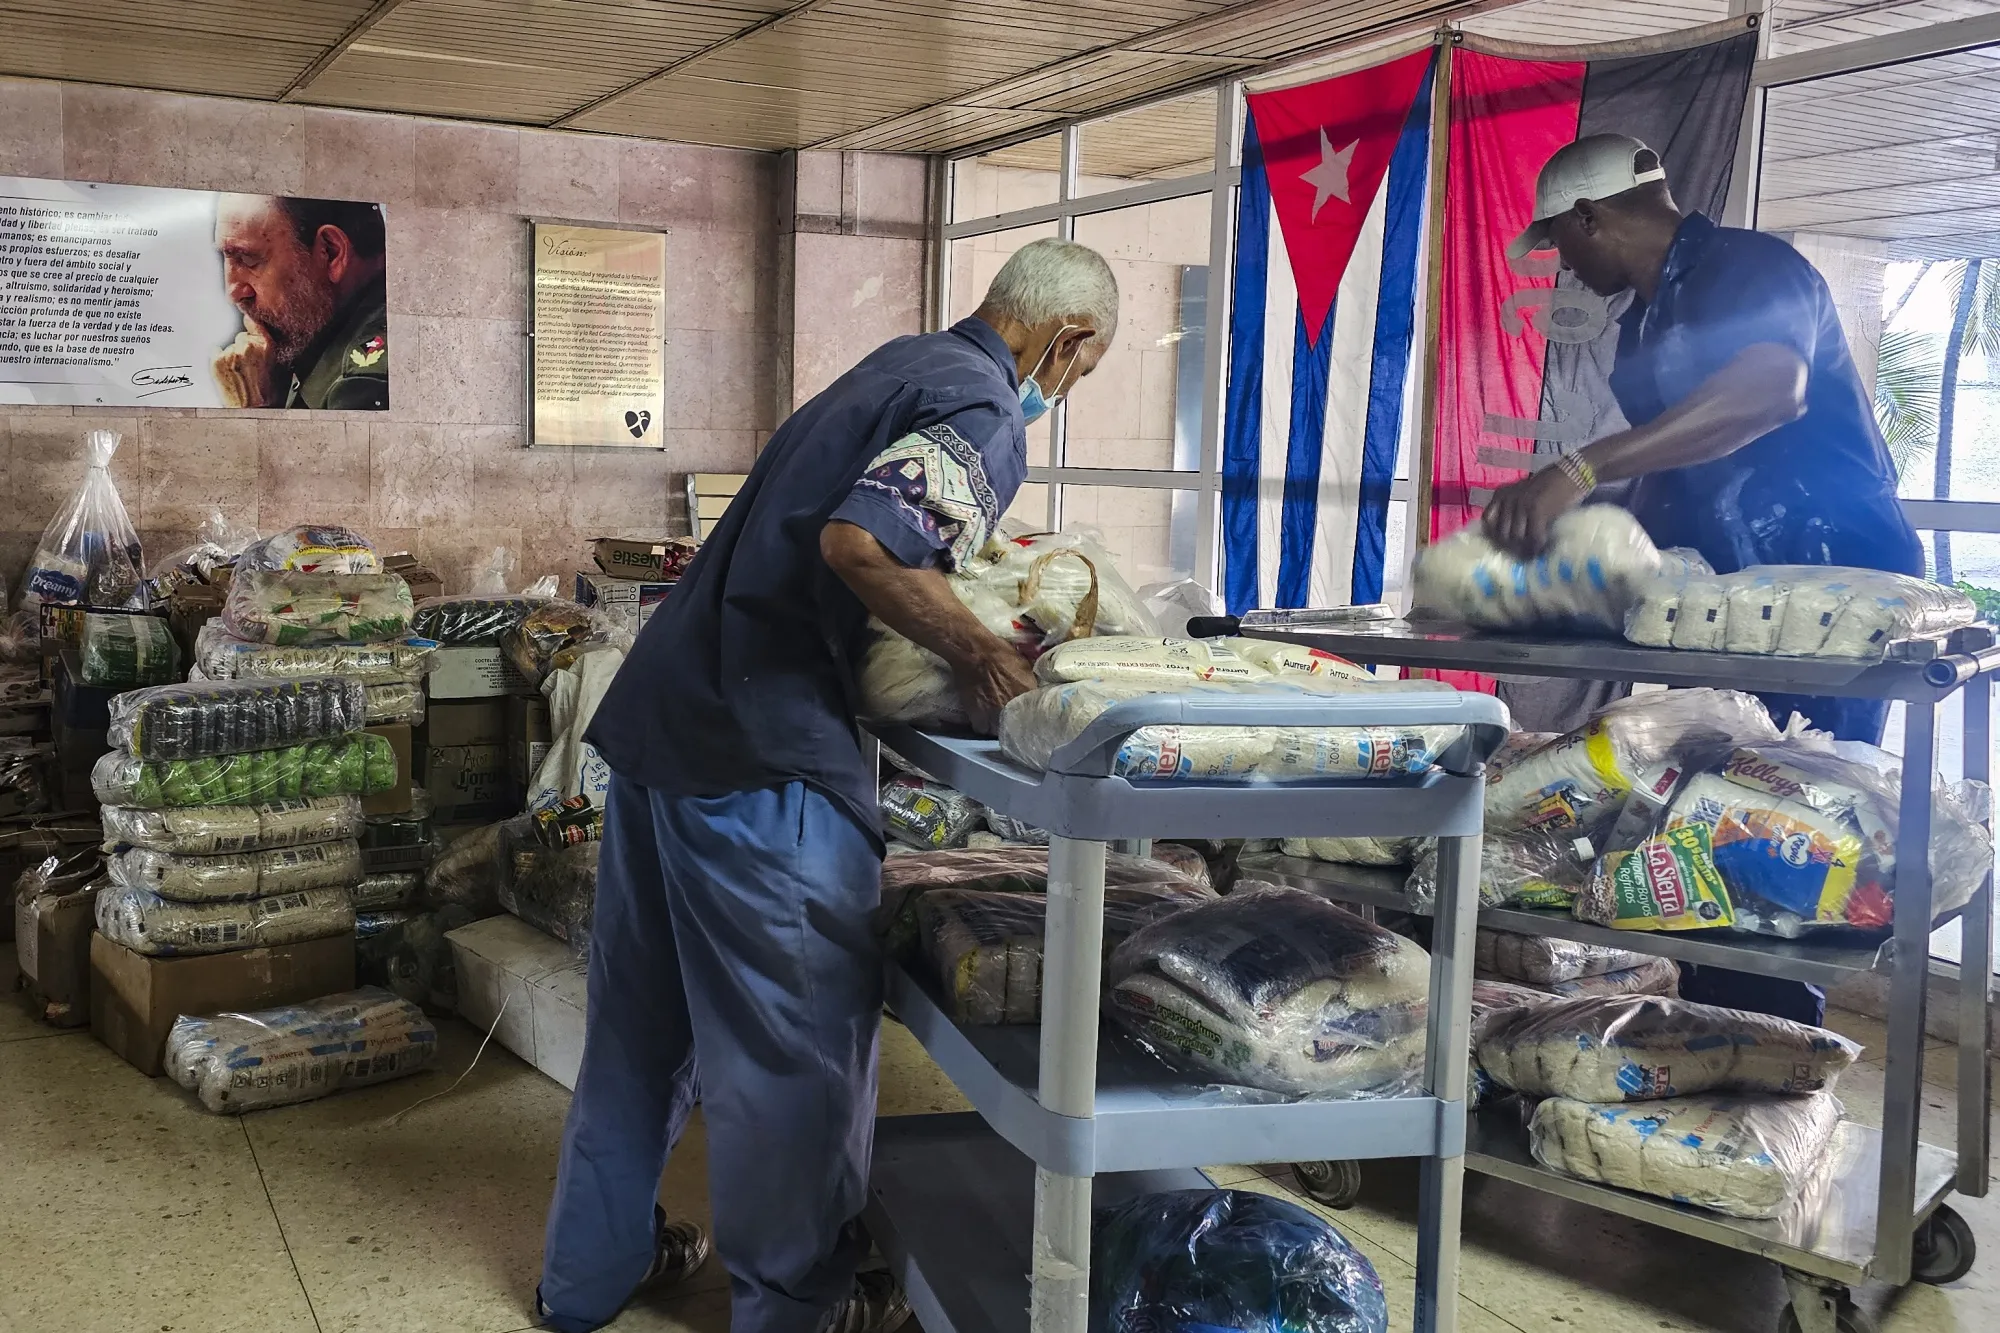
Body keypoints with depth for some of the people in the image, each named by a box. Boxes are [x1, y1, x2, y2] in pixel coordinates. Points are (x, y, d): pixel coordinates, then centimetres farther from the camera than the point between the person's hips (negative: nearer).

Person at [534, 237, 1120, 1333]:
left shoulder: (904, 363, 18)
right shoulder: (984, 412, -11)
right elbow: (859, 546, -26)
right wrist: (979, 653, -18)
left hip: (659, 710, 10)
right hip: (760, 753, -10)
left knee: (644, 1011, 20)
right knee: (799, 1034, 6)